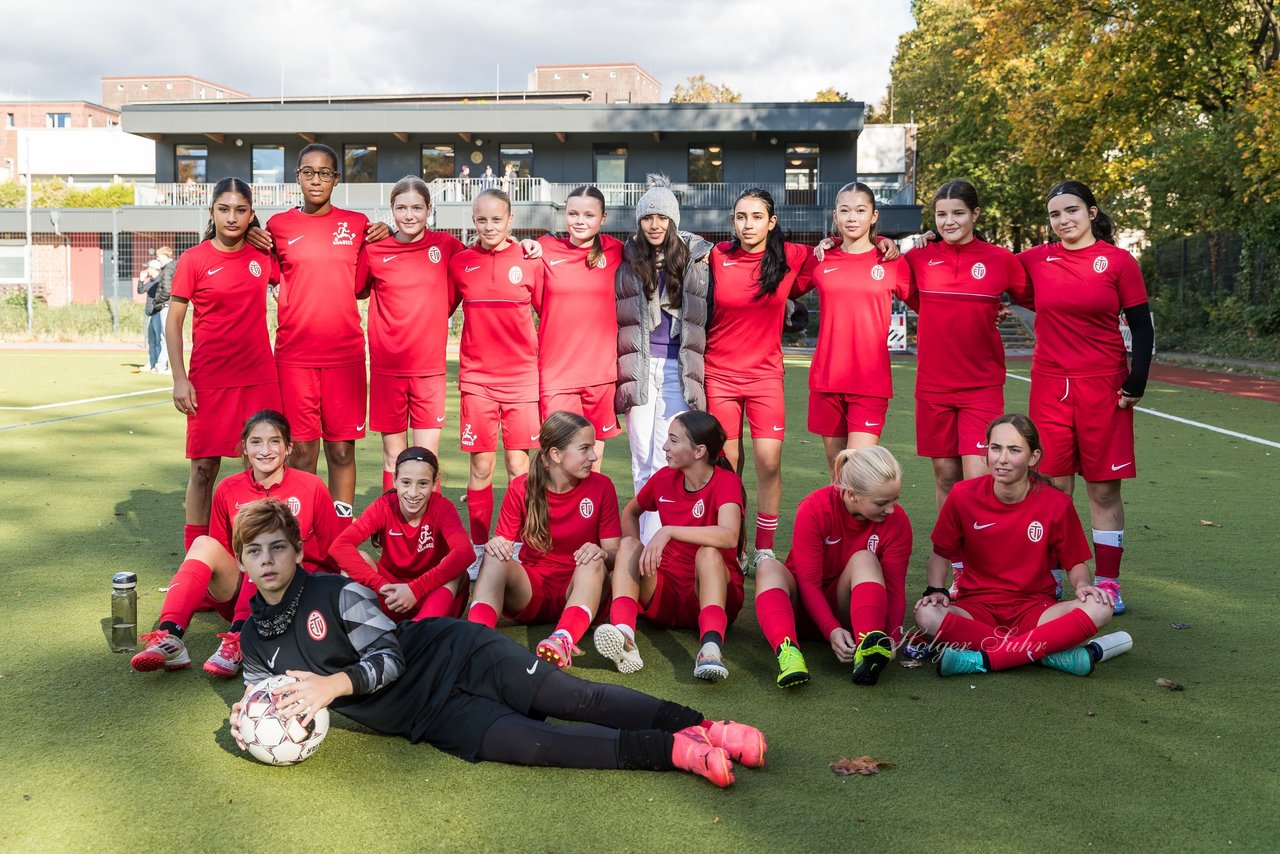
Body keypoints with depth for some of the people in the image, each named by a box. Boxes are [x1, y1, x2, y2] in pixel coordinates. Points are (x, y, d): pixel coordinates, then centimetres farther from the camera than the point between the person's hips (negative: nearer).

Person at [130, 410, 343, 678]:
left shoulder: (311, 487, -4)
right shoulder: (228, 490, 4)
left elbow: (332, 554, 2)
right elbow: (219, 552, 12)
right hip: (241, 592, 3)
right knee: (204, 543, -22)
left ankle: (239, 640, -41)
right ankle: (169, 638, -36)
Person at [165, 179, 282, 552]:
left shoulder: (263, 255, 5)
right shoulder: (194, 260, -3)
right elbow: (174, 322, -2)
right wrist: (180, 379, -9)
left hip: (260, 378, 3)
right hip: (209, 380, -3)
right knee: (204, 467, 2)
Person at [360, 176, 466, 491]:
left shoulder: (446, 245, 1)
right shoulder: (374, 250, 0)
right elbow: (355, 290, 11)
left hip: (430, 367, 0)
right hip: (387, 367, 0)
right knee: (394, 457, 8)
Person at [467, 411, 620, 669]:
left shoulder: (601, 487, -4)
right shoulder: (521, 488, -3)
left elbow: (614, 553, -5)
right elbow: (503, 543, 0)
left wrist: (602, 554, -29)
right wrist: (496, 546, -25)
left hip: (579, 589, -1)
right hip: (530, 590, 1)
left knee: (594, 562, -32)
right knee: (495, 559, -26)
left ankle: (564, 639, -56)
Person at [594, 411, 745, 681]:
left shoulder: (726, 482, -13)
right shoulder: (664, 478, 2)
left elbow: (729, 537, -33)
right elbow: (631, 512, 23)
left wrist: (668, 531, -38)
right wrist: (638, 554, 4)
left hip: (711, 592, -4)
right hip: (666, 594, 5)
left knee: (708, 552, -33)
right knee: (628, 545, -19)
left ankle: (711, 646, -54)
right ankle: (623, 635, -45)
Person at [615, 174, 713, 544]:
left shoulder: (697, 258, 4)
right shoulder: (625, 260, 7)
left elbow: (710, 316, 10)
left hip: (678, 369, -2)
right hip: (638, 368, 2)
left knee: (666, 463, -9)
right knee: (642, 463, 5)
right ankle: (650, 544, 12)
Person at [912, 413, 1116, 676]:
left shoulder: (1056, 503, -5)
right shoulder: (963, 495, -5)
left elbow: (1075, 562, 6)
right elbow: (941, 554, 7)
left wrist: (1083, 584, -16)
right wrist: (936, 590, -11)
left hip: (1034, 609, 1)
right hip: (977, 608, 0)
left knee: (1099, 610, -29)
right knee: (927, 615, -33)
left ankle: (983, 659, -31)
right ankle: (1052, 653, -28)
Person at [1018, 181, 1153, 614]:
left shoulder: (1118, 261, -2)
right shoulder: (1037, 260, 4)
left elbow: (1142, 327, 0)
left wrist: (1136, 383, -6)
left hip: (1104, 387, -2)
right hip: (1050, 386, 2)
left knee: (1104, 489, 3)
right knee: (1053, 486, 6)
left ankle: (1108, 582, 11)